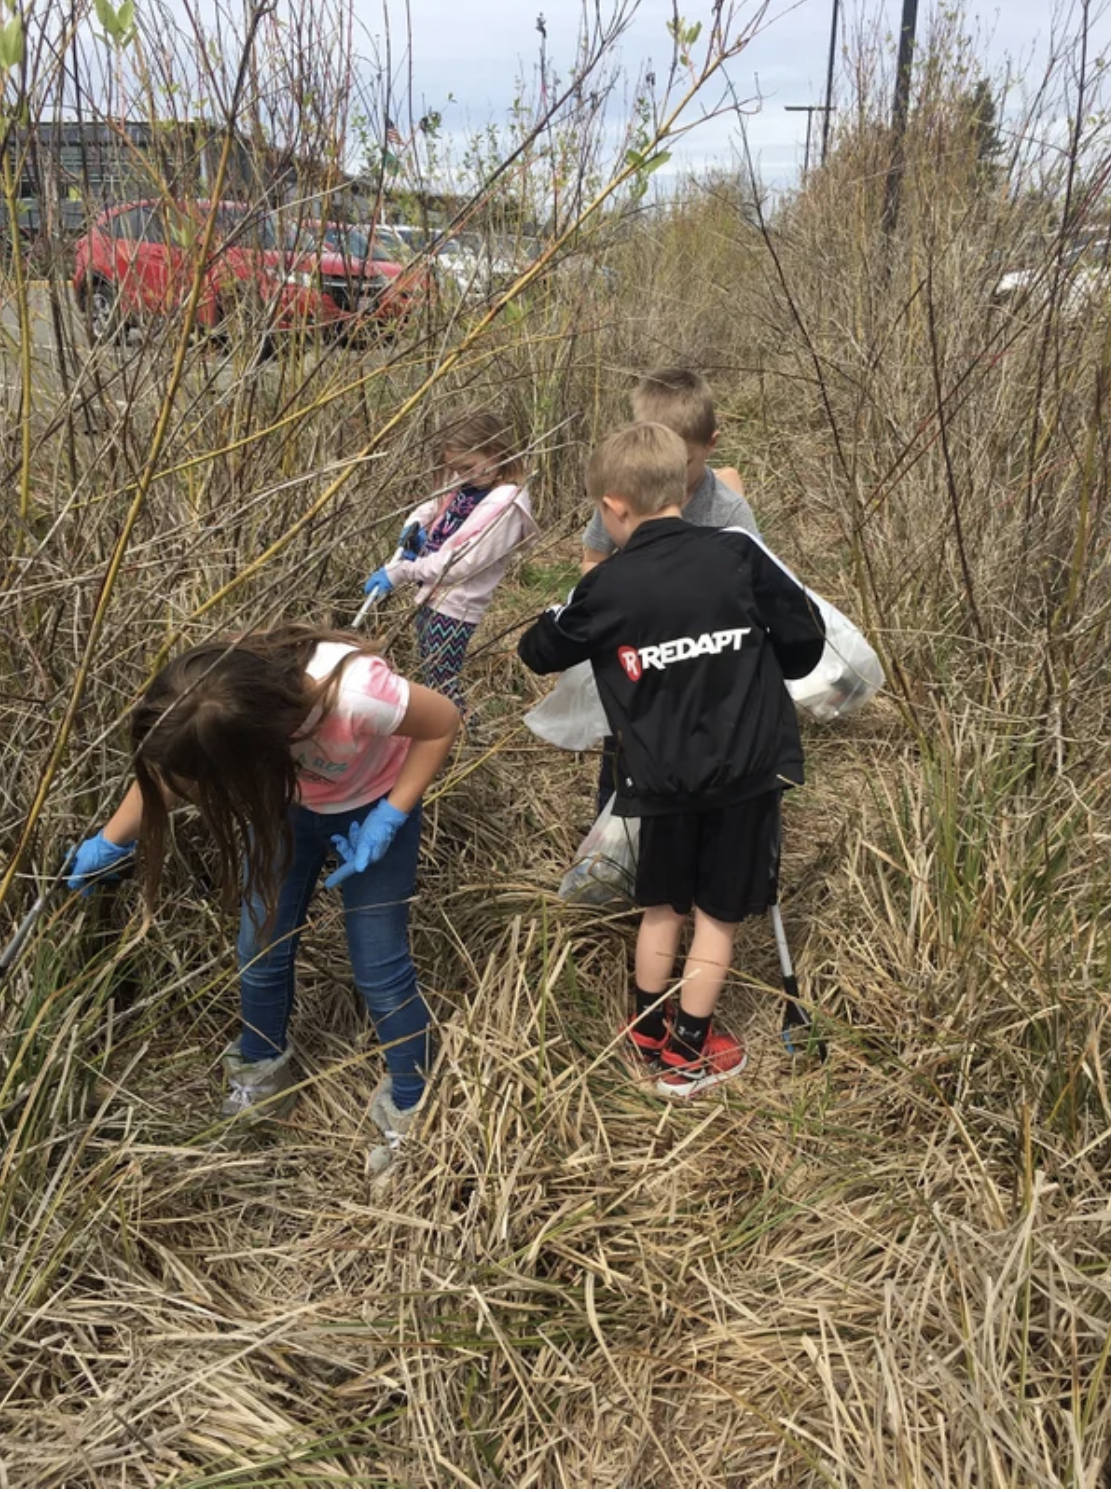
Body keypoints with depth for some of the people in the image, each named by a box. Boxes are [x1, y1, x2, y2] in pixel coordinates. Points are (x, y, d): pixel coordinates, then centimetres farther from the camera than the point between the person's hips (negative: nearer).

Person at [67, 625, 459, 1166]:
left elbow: (444, 722, -25)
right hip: (286, 796, 4)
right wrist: (110, 841, 2)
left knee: (378, 969, -2)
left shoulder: (358, 695, -46)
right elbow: (165, 766, -7)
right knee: (261, 949, 9)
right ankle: (261, 1076, 38)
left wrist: (387, 820, -26)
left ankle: (410, 1112, 22)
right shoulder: (210, 706, -31)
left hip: (373, 804, -3)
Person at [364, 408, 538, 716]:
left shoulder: (506, 506, -23)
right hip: (431, 597, 9)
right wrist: (413, 529, -2)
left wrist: (399, 573, -21)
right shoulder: (465, 486, 5)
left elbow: (461, 563, -25)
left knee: (441, 686, -2)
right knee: (431, 680, 20)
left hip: (454, 608, -9)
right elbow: (428, 509, 23)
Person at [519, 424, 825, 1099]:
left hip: (666, 778, 1)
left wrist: (555, 616, 30)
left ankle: (648, 1030, 37)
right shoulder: (739, 552, -9)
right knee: (719, 912, 14)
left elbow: (540, 654, 9)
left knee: (663, 904, 21)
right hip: (748, 768, 0)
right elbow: (806, 641, -1)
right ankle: (687, 1055, 26)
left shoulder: (606, 588, -8)